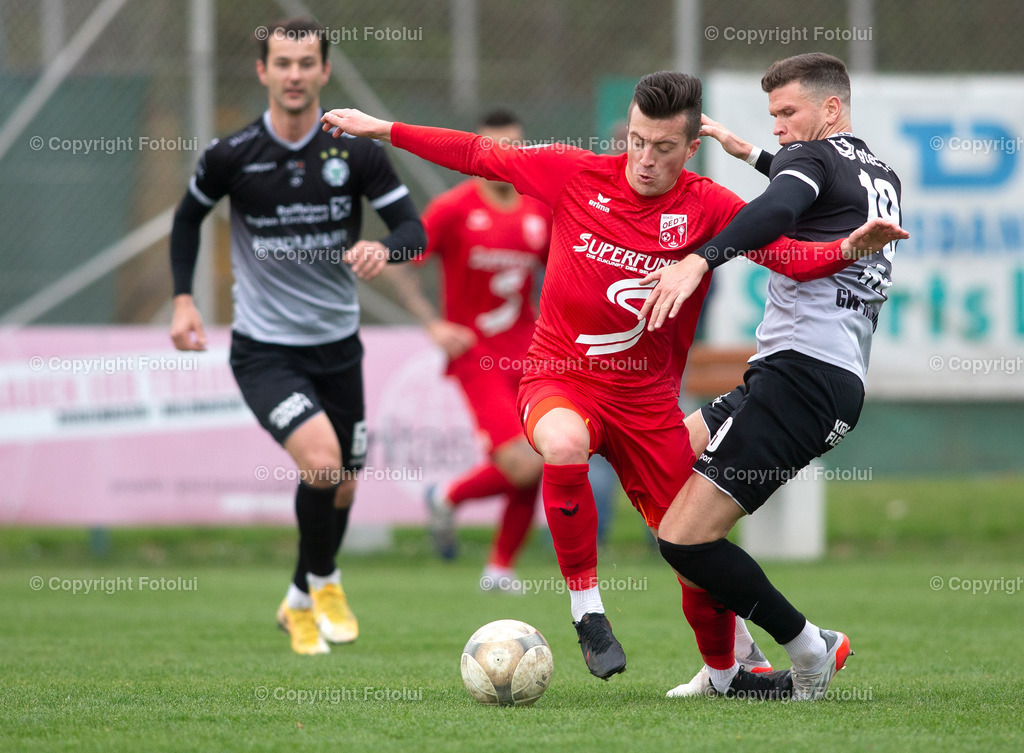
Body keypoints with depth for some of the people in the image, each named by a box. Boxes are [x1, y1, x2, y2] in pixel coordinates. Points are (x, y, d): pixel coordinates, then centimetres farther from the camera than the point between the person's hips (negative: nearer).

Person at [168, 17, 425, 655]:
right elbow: (189, 217, 10)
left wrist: (383, 248, -31)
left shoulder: (357, 152, -7)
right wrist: (183, 299, 0)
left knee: (342, 487, 12)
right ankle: (325, 581, 1)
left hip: (338, 347, 3)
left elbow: (413, 228, -8)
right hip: (264, 351, -3)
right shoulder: (232, 157, -9)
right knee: (321, 458, -26)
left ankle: (301, 604, 39)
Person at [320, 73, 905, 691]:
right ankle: (587, 607, -20)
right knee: (564, 442, -37)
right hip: (560, 380, -1)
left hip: (647, 401, 1)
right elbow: (481, 155, 4)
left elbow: (790, 255, -14)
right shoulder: (575, 175, -5)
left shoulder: (708, 209, -6)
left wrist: (849, 249, -33)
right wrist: (380, 129, 5)